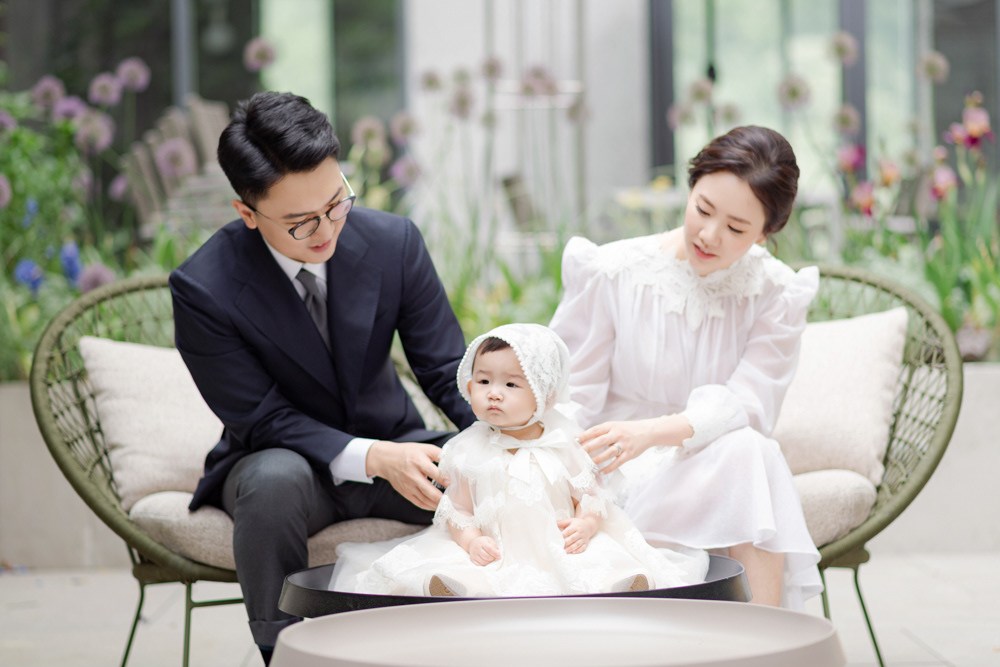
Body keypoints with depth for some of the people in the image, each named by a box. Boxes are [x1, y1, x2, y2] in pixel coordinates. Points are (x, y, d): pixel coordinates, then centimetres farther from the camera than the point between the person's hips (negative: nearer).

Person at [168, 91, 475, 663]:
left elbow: (449, 372, -7)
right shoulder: (203, 288, -21)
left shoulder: (394, 241, -11)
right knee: (275, 480, -38)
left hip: (394, 444, 3)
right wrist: (373, 459, -32)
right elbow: (260, 419, -18)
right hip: (283, 459, -3)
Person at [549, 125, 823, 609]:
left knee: (750, 449, -33)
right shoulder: (611, 272, -4)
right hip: (619, 479, -2)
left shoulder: (775, 295, 0)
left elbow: (745, 406, -13)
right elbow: (571, 395, -4)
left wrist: (651, 432, -32)